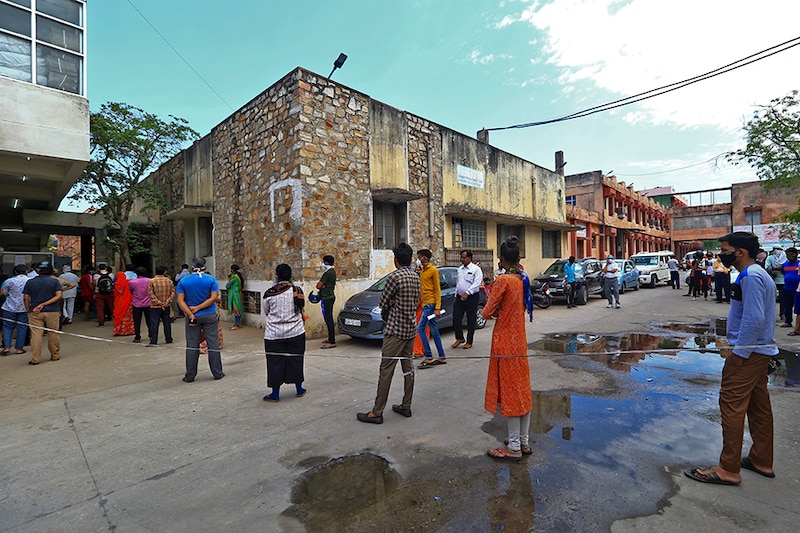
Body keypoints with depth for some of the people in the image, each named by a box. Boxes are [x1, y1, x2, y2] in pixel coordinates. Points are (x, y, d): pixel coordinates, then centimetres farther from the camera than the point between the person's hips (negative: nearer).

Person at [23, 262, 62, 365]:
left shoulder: (30, 282, 5)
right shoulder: (55, 281, 0)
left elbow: (26, 298, 4)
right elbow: (58, 296, -10)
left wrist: (28, 311, 12)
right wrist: (44, 304, -7)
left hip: (34, 313, 1)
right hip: (52, 311, -1)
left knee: (36, 335, 1)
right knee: (53, 334, 8)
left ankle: (35, 359, 2)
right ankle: (55, 356, 17)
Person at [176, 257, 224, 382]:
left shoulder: (183, 281, 1)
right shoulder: (211, 279, -4)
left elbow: (180, 300, -7)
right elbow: (214, 297, -13)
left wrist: (190, 314, -14)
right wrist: (198, 308, -11)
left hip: (192, 317, 1)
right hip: (209, 316, -1)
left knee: (192, 346, 9)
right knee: (213, 344, 5)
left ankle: (190, 376, 16)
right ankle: (217, 373, 11)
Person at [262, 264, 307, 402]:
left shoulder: (269, 293, -7)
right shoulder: (297, 291, -5)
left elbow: (266, 312, 6)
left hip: (274, 334, -1)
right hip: (296, 332, 1)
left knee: (275, 362, 7)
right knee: (295, 360, 13)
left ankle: (275, 394, 15)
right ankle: (299, 389, 25)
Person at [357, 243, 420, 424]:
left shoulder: (395, 276, -16)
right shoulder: (416, 277, 9)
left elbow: (382, 303, -9)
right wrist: (395, 303, 2)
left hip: (396, 330, -8)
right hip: (411, 329, 8)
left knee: (386, 370, -4)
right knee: (408, 367, 13)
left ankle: (377, 412, 3)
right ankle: (406, 407, 22)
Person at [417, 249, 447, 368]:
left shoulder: (433, 270, -9)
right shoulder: (422, 271, 16)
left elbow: (438, 290, -12)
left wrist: (437, 308, -17)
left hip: (431, 304, -9)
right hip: (425, 303, 9)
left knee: (420, 328, -11)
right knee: (434, 330, 10)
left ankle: (428, 357, -5)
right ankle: (442, 357, 17)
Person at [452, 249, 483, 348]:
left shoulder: (476, 269, -6)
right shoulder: (459, 269, 14)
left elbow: (476, 284, -16)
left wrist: (467, 293, -25)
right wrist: (456, 294, 15)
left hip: (471, 298, -5)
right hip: (459, 297, 6)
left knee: (471, 321, 4)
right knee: (456, 318, 2)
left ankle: (469, 342, 16)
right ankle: (460, 338, 20)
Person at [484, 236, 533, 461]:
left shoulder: (503, 280, -19)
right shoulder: (523, 279, 5)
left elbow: (487, 312, -16)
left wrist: (491, 301, 3)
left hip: (505, 341, -8)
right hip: (519, 339, 8)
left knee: (509, 390, 2)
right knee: (522, 388, 15)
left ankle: (514, 447, 14)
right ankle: (523, 442, 28)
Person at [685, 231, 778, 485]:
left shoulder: (750, 276, -18)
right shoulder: (757, 274, 15)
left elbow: (754, 318, -24)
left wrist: (739, 352, -20)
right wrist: (734, 345, 16)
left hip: (748, 353, -11)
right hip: (759, 351, 11)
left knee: (732, 406, -6)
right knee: (759, 406, 16)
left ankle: (729, 469, 1)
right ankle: (762, 461, 28)